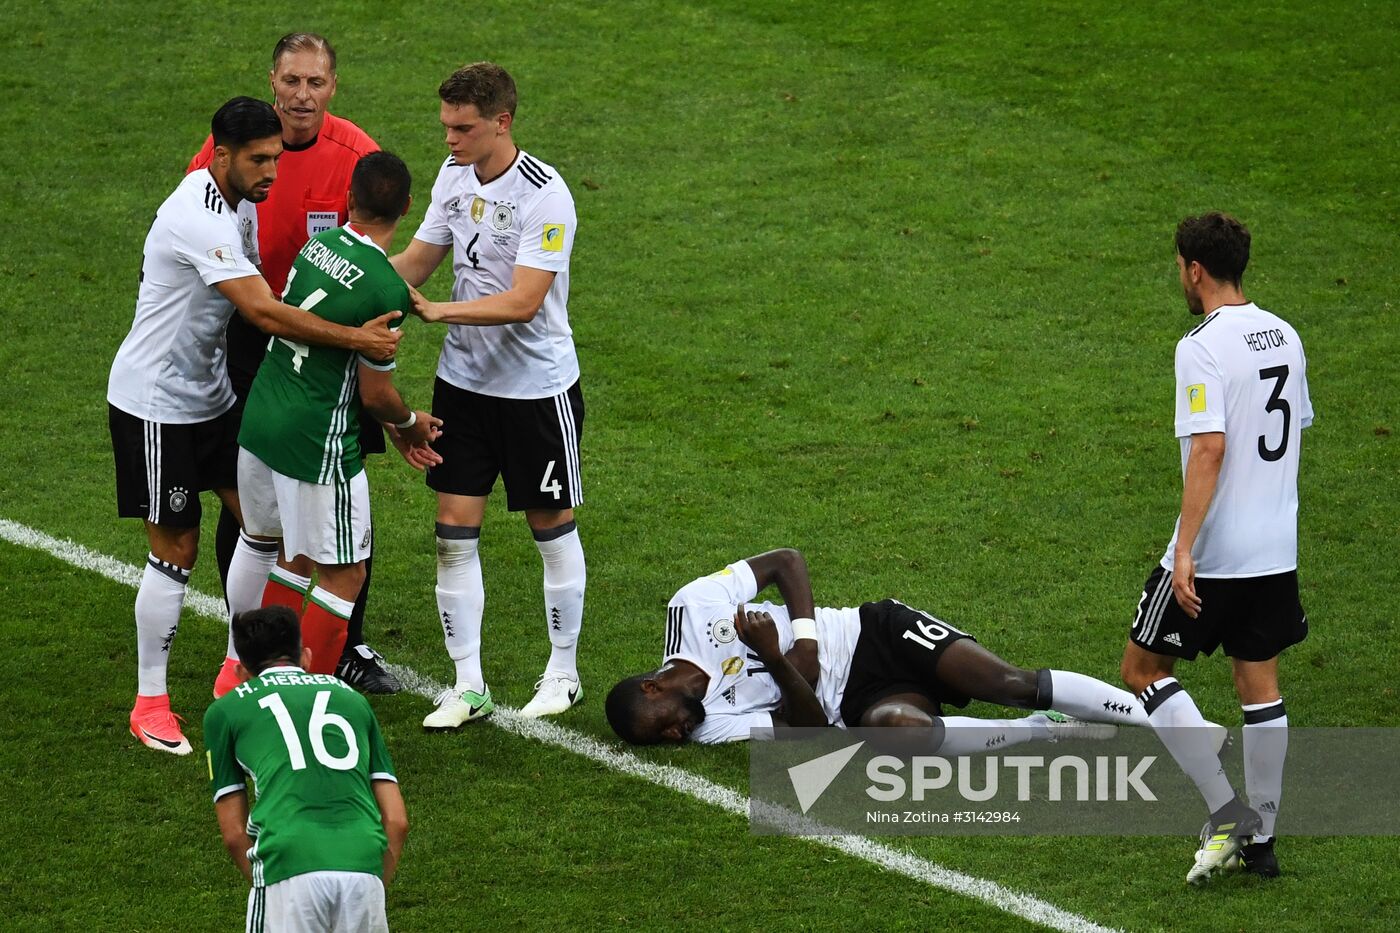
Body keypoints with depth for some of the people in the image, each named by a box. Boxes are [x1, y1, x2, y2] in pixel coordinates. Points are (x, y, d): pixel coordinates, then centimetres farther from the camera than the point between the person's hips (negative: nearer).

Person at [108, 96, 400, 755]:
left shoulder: (240, 203, 4)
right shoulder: (200, 219, -28)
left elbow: (259, 298, 15)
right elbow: (264, 312, -36)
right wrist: (353, 339, -38)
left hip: (207, 393, 9)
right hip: (154, 403, -9)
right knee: (176, 552, -4)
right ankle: (150, 704, 9)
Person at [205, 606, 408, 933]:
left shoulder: (225, 710, 20)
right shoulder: (352, 699, 26)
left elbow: (234, 833, 18)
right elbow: (397, 821, 21)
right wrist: (373, 897, 28)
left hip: (290, 860, -2)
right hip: (363, 862, 2)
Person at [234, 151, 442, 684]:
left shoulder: (317, 245, 3)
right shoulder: (385, 290, -19)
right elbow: (375, 394, -13)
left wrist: (396, 431, 16)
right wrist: (409, 422, 12)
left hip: (260, 421, 7)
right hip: (316, 445, -7)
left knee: (294, 556, 23)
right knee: (344, 575, 6)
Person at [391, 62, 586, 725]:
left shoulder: (545, 196, -21)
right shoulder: (454, 176, 1)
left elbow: (523, 301, -26)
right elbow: (417, 260, 10)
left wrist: (437, 311, -32)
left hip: (537, 387, -6)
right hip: (464, 379, 6)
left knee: (552, 527, 8)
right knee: (454, 531, 1)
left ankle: (563, 673, 24)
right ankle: (467, 685, 8)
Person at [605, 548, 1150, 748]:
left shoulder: (692, 607, -7)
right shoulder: (709, 727, -4)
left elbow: (786, 561, 1)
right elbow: (810, 729, -8)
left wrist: (803, 640, -14)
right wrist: (778, 662, -24)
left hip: (873, 636, 0)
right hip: (856, 703, 0)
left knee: (1012, 684, -17)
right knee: (897, 728, -35)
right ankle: (1053, 733, -19)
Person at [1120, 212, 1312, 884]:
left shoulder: (1202, 348, -16)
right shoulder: (1284, 337, 8)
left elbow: (1209, 450, -24)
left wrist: (1185, 551, -25)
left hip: (1214, 552, -7)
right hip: (1278, 550, 7)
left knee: (1143, 669, 6)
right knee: (1260, 686, 14)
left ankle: (1225, 809, -4)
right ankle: (1260, 839, 17)